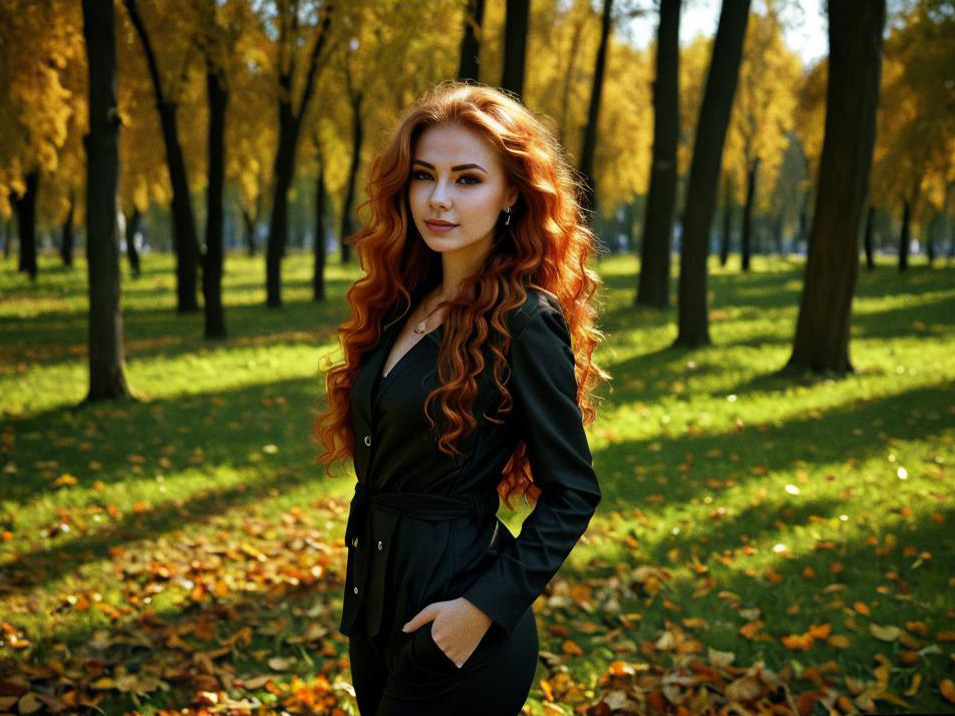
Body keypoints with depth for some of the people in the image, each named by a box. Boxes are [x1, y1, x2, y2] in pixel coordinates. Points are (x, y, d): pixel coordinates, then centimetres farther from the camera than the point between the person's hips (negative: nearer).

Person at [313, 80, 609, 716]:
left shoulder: (524, 321, -17)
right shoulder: (406, 304, 5)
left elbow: (572, 492, -15)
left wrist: (485, 606, -20)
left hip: (451, 625, -7)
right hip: (379, 603, 7)